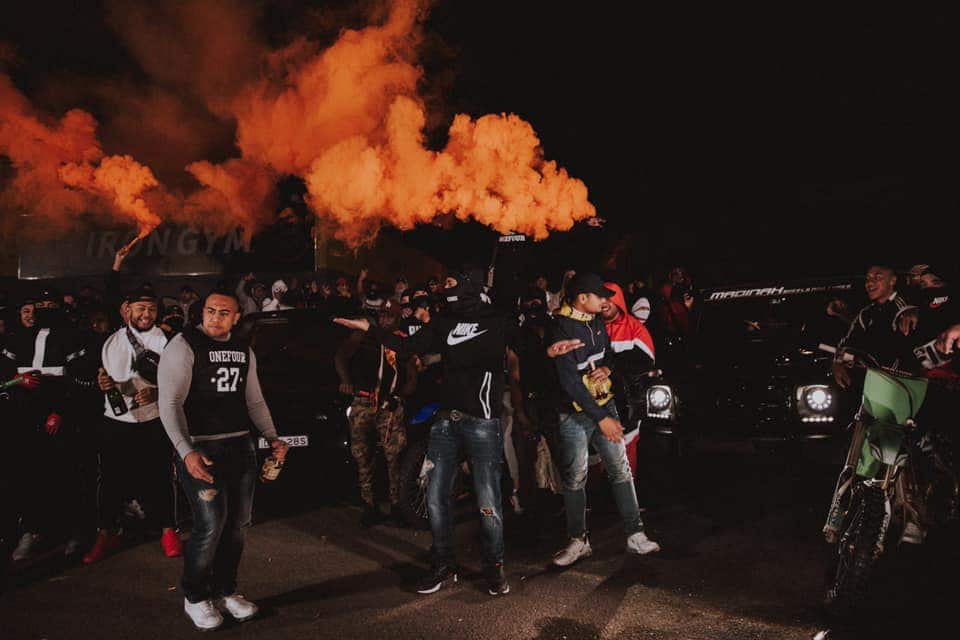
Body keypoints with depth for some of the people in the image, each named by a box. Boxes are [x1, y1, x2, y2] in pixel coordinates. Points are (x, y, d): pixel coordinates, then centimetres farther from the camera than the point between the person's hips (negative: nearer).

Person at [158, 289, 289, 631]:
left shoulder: (244, 351, 11)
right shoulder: (183, 346, -9)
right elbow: (170, 404, -15)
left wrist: (273, 437, 7)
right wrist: (186, 451, -26)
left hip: (240, 446, 6)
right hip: (200, 448, -6)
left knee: (238, 523, 10)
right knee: (211, 524, -10)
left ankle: (225, 590, 28)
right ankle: (195, 596, 12)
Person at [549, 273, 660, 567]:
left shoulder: (597, 321, 5)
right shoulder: (561, 331, -19)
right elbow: (570, 382, -21)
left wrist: (606, 368, -5)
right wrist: (601, 419, -20)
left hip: (605, 404, 6)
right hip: (575, 414, -6)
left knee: (621, 470, 5)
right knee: (574, 478, 4)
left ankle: (635, 535, 13)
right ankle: (578, 540, 18)